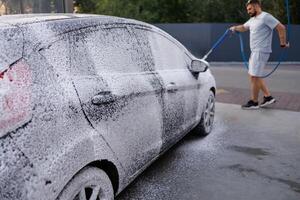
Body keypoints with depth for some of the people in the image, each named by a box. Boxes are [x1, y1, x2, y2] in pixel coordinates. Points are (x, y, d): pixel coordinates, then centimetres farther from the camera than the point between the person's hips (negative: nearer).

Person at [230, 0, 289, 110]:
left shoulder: (265, 17, -12)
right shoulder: (252, 20, 16)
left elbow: (281, 28, -15)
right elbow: (243, 27, 32)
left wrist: (283, 43, -11)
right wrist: (235, 28, 12)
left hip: (261, 51, -10)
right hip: (255, 51, 10)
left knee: (254, 76, -6)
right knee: (254, 76, 14)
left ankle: (254, 102, 5)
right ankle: (268, 97, 20)